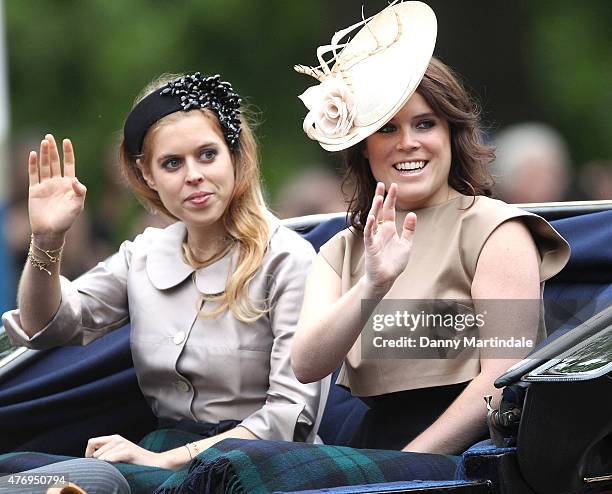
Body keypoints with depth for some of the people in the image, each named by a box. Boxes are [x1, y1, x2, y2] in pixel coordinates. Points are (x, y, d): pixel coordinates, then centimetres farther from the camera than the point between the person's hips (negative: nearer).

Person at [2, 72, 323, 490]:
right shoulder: (144, 255, 12)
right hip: (161, 450, 5)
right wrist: (47, 241, -11)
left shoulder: (286, 258, -7)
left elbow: (291, 414, -13)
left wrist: (168, 460, -21)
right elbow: (46, 327, 8)